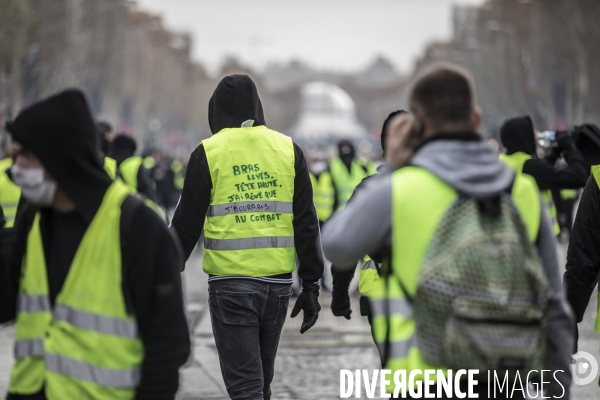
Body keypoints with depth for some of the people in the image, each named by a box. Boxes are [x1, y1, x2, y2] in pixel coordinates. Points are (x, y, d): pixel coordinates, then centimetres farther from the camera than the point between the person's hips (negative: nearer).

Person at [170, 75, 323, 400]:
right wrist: (311, 284, 8)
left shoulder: (208, 153, -3)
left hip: (230, 284, -4)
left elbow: (187, 224, -2)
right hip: (278, 282, 4)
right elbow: (306, 224, 4)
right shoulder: (288, 150, 5)